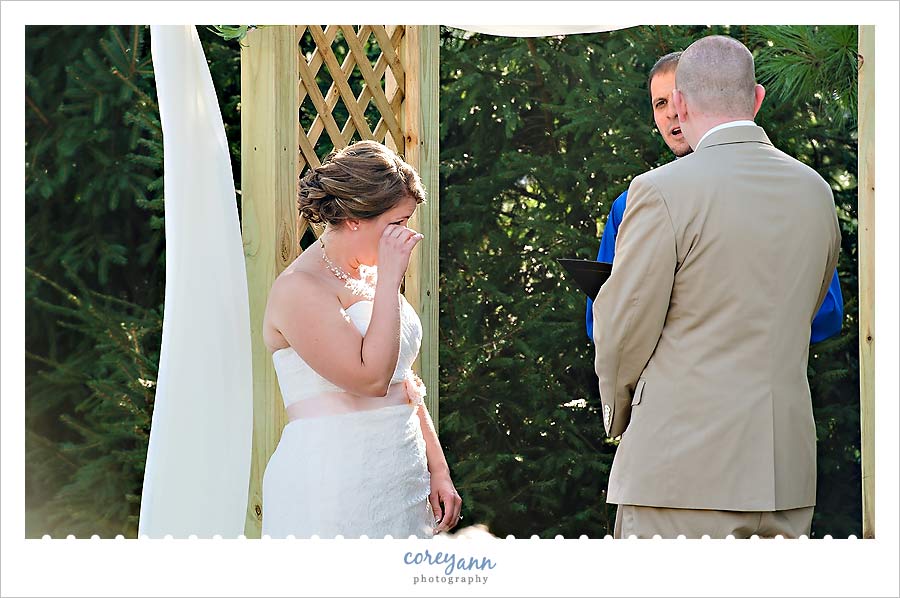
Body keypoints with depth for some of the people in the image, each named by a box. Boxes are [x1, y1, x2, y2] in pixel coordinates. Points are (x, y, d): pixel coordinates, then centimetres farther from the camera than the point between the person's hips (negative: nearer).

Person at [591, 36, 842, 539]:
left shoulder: (663, 191, -10)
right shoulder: (816, 192, 9)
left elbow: (623, 332, -6)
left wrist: (619, 416, 13)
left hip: (685, 469, -6)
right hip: (789, 471, 6)